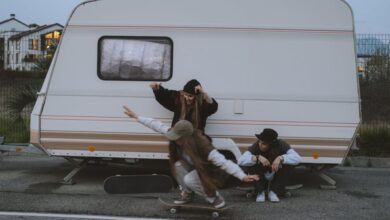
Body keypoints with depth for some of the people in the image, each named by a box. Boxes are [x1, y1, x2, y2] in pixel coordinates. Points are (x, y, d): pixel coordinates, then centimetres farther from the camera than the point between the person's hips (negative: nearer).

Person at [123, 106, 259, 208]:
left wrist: (243, 177, -53)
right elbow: (158, 126, -17)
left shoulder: (203, 147, -40)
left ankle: (215, 198, -9)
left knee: (188, 180, -32)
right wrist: (137, 117, -16)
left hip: (207, 173, -7)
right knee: (178, 165, -21)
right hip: (194, 168, 7)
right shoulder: (180, 138, -22)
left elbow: (224, 163, -44)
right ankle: (187, 194, 2)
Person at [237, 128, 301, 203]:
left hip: (277, 176, 1)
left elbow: (297, 158, -37)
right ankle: (260, 192, -10)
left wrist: (281, 158, -51)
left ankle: (273, 192, -13)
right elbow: (240, 161, -37)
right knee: (252, 164, -30)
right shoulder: (256, 146, -26)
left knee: (289, 165, -28)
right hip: (262, 177, 0)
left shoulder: (281, 145, -26)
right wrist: (257, 158, -51)